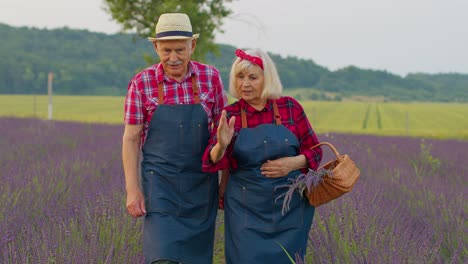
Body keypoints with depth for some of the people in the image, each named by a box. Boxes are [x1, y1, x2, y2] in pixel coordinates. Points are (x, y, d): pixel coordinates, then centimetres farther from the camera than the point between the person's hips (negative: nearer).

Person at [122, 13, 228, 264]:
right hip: (160, 184, -2)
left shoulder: (211, 77, 0)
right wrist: (133, 190, -7)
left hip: (202, 184, 2)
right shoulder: (141, 83, -5)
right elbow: (130, 138, -2)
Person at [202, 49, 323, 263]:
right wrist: (222, 145, -28)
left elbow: (314, 151, 4)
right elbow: (214, 163, -7)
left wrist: (293, 162, -15)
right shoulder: (229, 115, -1)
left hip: (290, 207, 1)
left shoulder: (291, 108, -2)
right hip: (247, 210, 0)